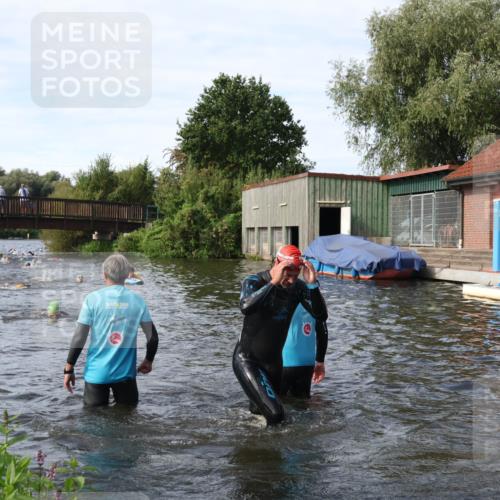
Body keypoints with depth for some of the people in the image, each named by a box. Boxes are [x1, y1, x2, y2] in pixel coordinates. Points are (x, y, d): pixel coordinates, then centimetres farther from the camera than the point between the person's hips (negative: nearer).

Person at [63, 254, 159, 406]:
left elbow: (79, 338, -9)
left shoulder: (93, 299, -7)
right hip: (125, 373, 1)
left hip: (97, 373, -1)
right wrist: (148, 361, 17)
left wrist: (69, 369, 0)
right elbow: (152, 337, 0)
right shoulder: (137, 301, -2)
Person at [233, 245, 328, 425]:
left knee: (259, 410, 19)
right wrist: (273, 282, -41)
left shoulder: (298, 287, -6)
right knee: (275, 415, -17)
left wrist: (312, 284, -28)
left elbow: (322, 316, -16)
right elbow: (245, 307, -38)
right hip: (247, 359, -5)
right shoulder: (253, 282, -17)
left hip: (273, 361, 5)